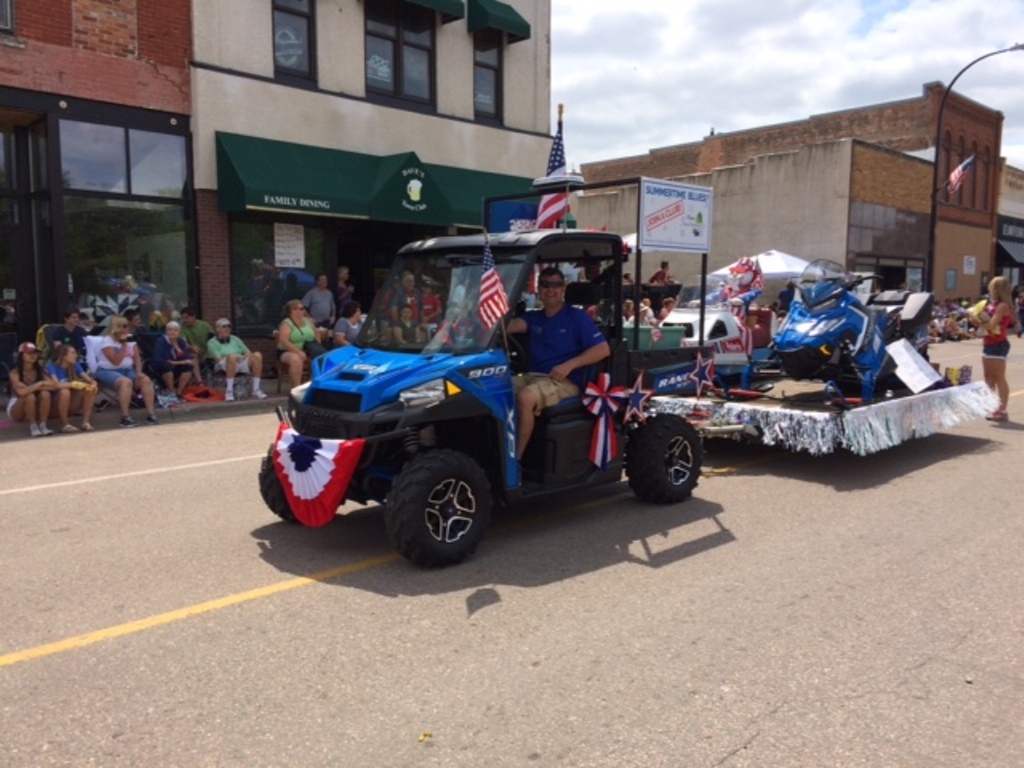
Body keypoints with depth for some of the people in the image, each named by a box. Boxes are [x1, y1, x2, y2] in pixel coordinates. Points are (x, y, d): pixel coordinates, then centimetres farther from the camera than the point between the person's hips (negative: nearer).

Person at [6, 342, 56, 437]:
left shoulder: (40, 370, -3)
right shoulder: (14, 373, -16)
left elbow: (53, 385, -19)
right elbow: (21, 392, -33)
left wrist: (31, 388, -23)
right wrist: (39, 384, -24)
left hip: (33, 409, 4)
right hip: (15, 411, -4)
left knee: (45, 393, -26)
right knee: (29, 396, -34)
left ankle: (43, 425, -28)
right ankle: (33, 427, -26)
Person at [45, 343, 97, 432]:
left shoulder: (75, 365, 0)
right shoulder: (51, 366, -15)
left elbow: (89, 379, -7)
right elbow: (56, 385, -32)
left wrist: (93, 383, -30)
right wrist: (74, 384, -35)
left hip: (72, 404, 5)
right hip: (55, 404, -4)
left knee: (91, 389, -18)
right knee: (65, 391, -35)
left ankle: (86, 422, -18)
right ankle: (65, 424, -21)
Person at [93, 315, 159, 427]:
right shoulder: (107, 341, -11)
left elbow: (137, 358, 4)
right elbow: (116, 361, -19)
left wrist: (139, 372, -13)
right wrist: (124, 345, -19)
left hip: (127, 370, 6)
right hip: (107, 371, -6)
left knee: (146, 380, -20)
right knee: (126, 382, -37)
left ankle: (150, 414, -20)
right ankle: (125, 417, -36)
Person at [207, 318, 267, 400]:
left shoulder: (235, 339, 27)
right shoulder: (212, 342, 12)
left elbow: (248, 352, 18)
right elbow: (218, 358, -4)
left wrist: (244, 357, -6)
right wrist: (236, 357, -15)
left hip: (242, 362, 4)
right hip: (224, 365, -4)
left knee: (257, 355, -26)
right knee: (232, 356, -40)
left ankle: (256, 390, -26)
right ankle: (229, 391, -37)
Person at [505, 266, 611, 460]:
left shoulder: (576, 317, 2)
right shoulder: (534, 317, 17)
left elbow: (603, 349, -7)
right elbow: (512, 325, -5)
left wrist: (569, 365, -18)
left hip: (565, 381, -6)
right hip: (533, 376, 6)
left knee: (525, 397, -33)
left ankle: (515, 459, -25)